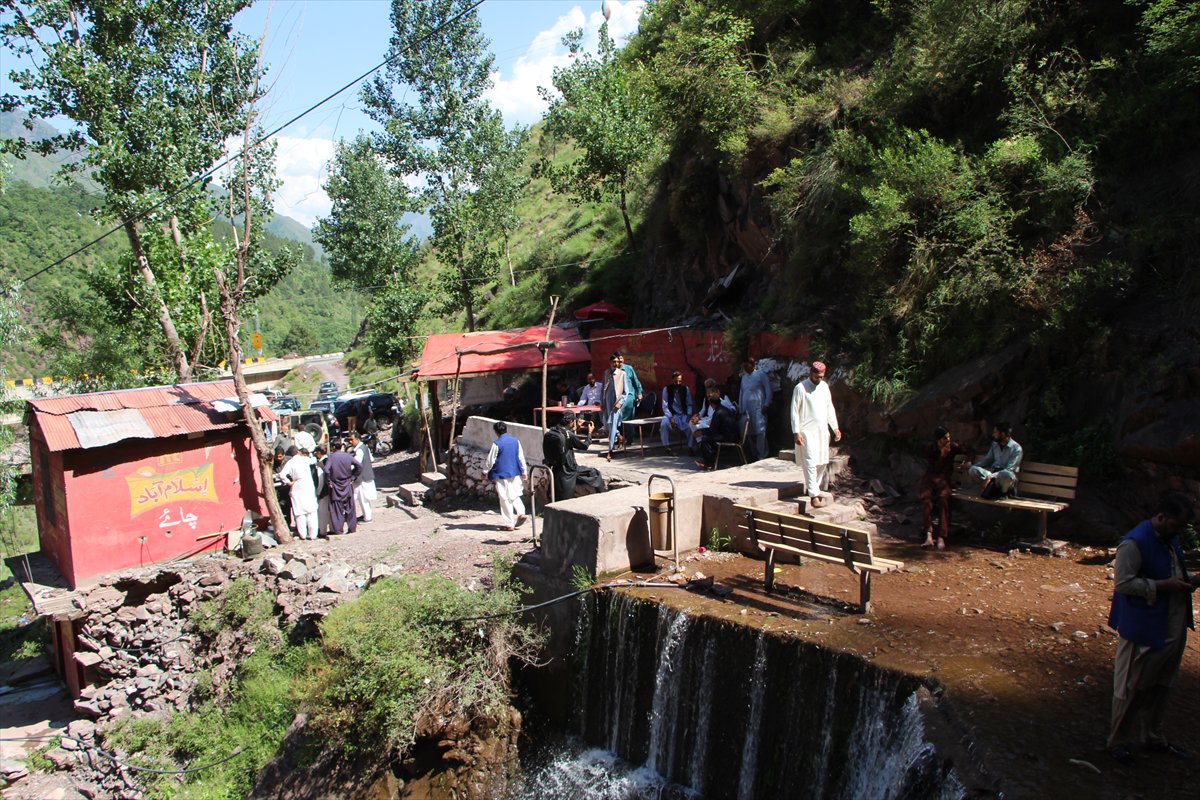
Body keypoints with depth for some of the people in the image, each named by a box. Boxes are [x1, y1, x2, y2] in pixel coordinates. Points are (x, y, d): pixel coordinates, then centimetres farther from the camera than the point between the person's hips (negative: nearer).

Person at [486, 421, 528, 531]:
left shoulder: (497, 443, -13)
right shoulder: (515, 441, 1)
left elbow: (491, 461, -8)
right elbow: (521, 457, 6)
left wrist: (489, 473, 6)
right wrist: (524, 471, 15)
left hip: (502, 474, -5)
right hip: (515, 473, 5)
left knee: (505, 499, 3)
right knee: (514, 495, 20)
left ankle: (509, 524, 5)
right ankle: (521, 513, -2)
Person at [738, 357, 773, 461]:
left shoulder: (760, 374, -1)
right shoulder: (744, 377, 19)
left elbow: (768, 389, -4)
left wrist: (766, 404, -10)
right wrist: (740, 408, 16)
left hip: (758, 409, -6)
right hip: (747, 409, 6)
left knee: (760, 431, -9)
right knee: (750, 433, 3)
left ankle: (762, 456, -5)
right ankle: (755, 454, 11)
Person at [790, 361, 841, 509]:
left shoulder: (824, 386, 10)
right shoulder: (801, 388, -8)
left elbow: (830, 408, 18)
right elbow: (795, 411, -9)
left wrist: (835, 428, 15)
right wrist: (796, 432, -15)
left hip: (822, 430, 7)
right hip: (807, 431, -6)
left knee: (822, 463, 10)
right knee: (811, 463, -10)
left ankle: (814, 488, 25)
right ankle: (814, 496, -12)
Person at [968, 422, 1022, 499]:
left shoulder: (1016, 448, -11)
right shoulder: (995, 444, 10)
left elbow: (1009, 469, -18)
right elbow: (987, 459, 21)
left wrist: (990, 477, -27)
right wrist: (973, 466, 6)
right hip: (993, 473, 6)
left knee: (1006, 474, -43)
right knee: (973, 470, -22)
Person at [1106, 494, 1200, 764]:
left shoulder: (1171, 539, 8)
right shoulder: (1134, 543, -20)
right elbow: (1123, 583, -22)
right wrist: (1164, 586, -24)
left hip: (1173, 628, 9)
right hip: (1144, 630, -8)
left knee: (1160, 687, 20)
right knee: (1131, 689, 4)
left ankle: (1153, 737, 36)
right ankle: (1118, 741, 18)